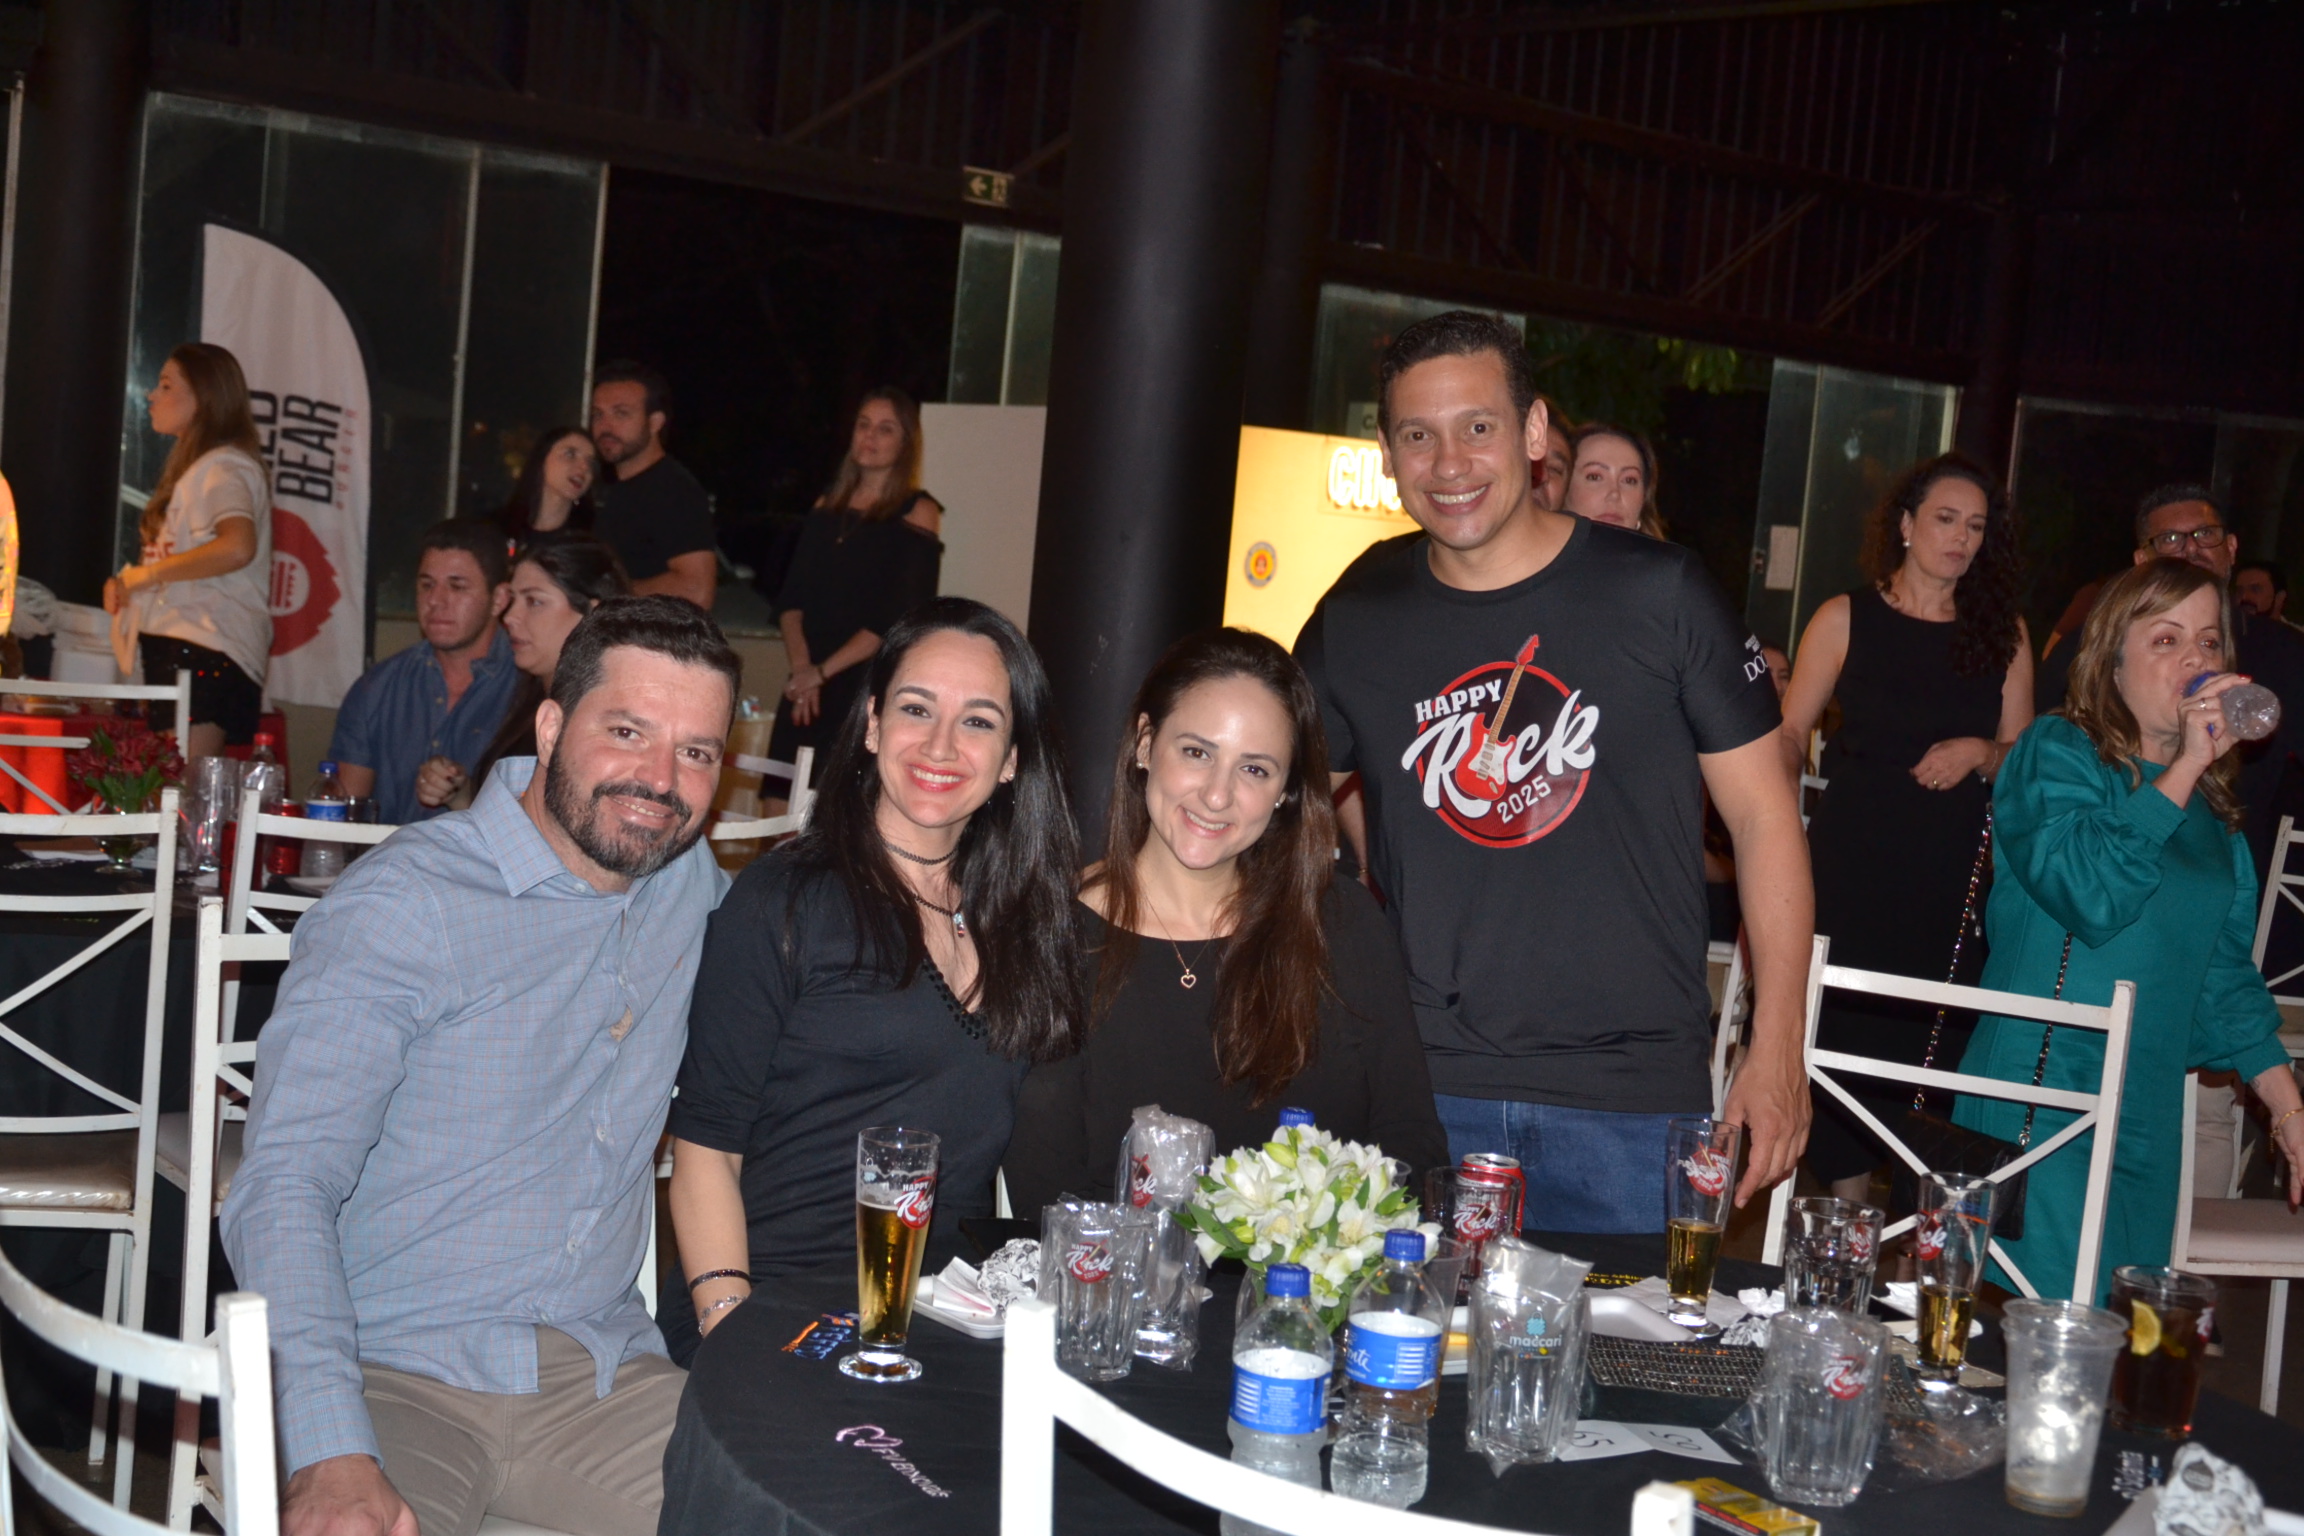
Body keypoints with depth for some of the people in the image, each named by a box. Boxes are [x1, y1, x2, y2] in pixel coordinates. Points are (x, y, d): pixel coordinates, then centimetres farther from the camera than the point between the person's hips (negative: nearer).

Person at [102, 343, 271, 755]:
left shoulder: (225, 467, -7)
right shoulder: (193, 467, 26)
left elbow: (237, 547, -27)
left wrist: (147, 572, -16)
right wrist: (126, 582, 13)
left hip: (205, 651, -10)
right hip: (176, 648, 10)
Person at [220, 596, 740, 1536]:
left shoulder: (695, 886, 9)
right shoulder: (401, 906, -9)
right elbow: (285, 1186, -15)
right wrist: (333, 1457, -29)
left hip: (601, 1374, 5)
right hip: (395, 1376, -4)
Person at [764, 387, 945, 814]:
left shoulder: (916, 513, -2)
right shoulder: (828, 506, 15)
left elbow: (899, 618, -10)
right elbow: (791, 599, 10)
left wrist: (823, 671, -13)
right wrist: (801, 667, -8)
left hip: (869, 687, -5)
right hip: (809, 688, 5)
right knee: (780, 814, 1)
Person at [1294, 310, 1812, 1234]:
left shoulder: (1657, 594, -5)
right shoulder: (1356, 618, 3)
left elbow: (1762, 814, -1)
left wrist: (1777, 1052, -5)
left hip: (1632, 1097, -2)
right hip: (1420, 1086, 2)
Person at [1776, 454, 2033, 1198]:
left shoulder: (2003, 633, 9)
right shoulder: (1846, 619, 3)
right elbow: (1790, 732, 3)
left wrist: (1982, 753, -8)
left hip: (1953, 877, 2)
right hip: (1853, 866, -2)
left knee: (1936, 1038, -1)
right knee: (1844, 1030, -3)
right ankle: (1847, 1206, 9)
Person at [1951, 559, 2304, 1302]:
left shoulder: (2210, 804, 15)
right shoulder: (2056, 753, -5)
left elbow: (2224, 971, 21)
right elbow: (2091, 893, -23)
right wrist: (2182, 770, -18)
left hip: (2145, 1117, 7)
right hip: (2039, 1099, -7)